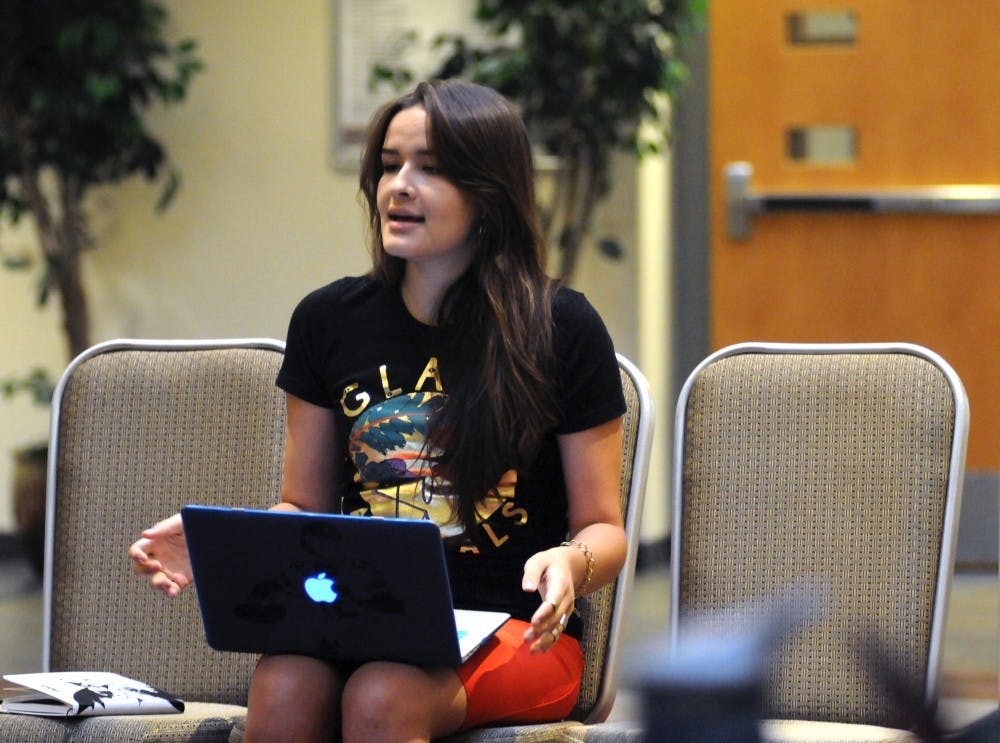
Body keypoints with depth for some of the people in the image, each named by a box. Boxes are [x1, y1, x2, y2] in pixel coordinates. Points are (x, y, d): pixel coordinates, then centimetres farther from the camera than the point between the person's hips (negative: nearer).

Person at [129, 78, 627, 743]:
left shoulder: (562, 329, -1)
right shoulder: (330, 320, 9)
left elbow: (603, 528, 3)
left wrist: (571, 564, -22)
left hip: (509, 634, -3)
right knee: (283, 687, -33)